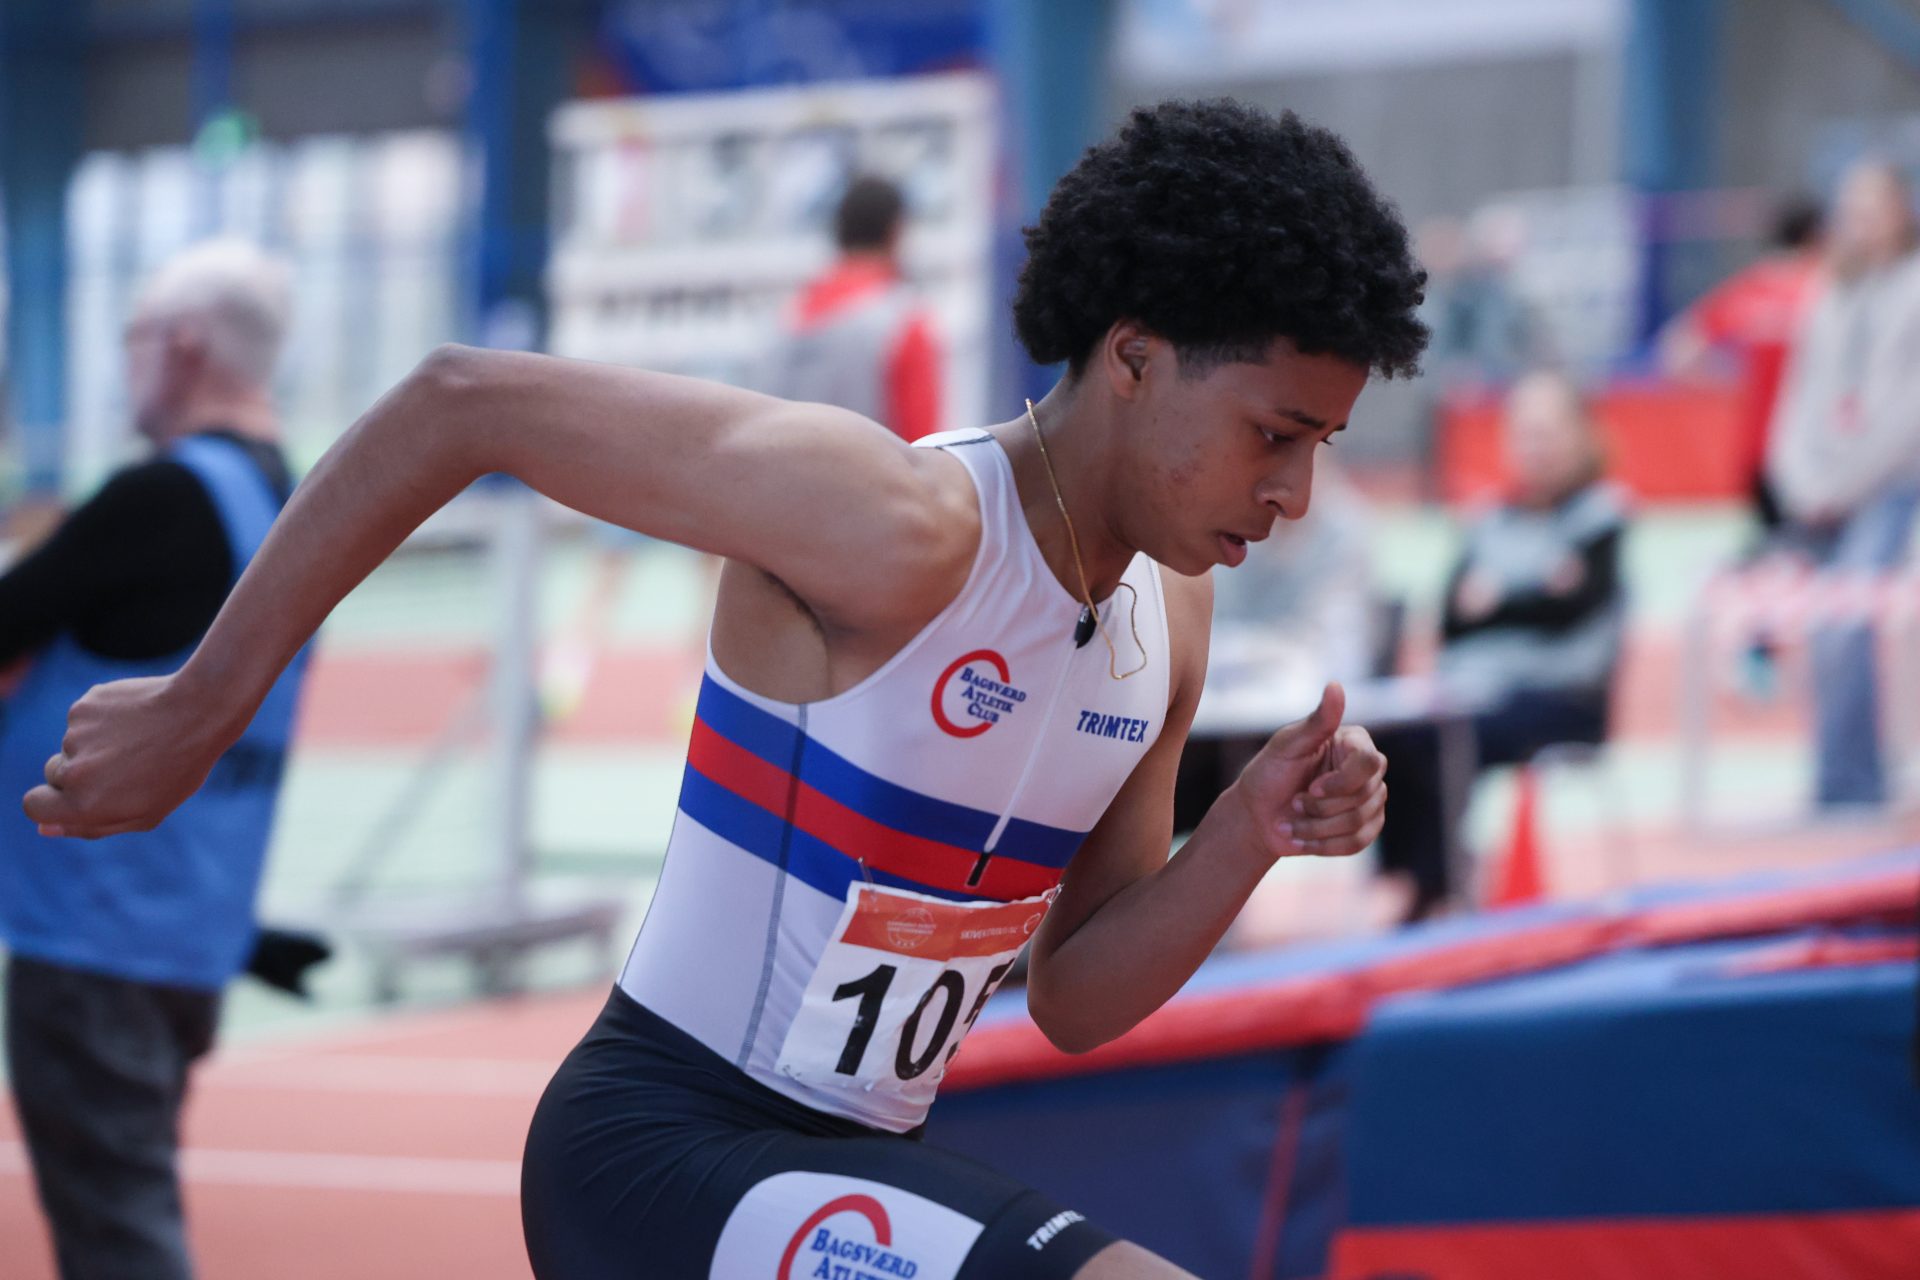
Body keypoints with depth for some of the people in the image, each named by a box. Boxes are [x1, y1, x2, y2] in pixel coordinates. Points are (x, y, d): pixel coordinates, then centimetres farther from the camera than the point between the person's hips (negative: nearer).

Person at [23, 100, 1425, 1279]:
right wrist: (199, 708, -18)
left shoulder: (1169, 611, 4)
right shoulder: (900, 526, -23)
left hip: (856, 1163, 9)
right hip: (663, 1152, -9)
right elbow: (462, 403, -21)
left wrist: (1249, 836, -8)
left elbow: (1074, 1001, 10)